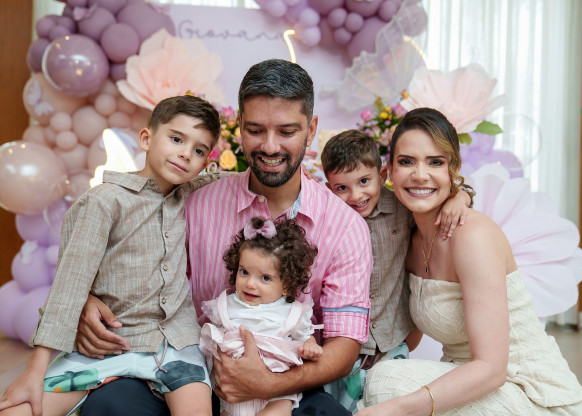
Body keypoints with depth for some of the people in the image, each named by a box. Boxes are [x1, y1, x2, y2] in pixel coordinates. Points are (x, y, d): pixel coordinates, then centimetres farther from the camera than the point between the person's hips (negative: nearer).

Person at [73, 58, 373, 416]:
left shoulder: (346, 226, -3)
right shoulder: (199, 205, 2)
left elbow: (345, 345, -7)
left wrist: (270, 385, -24)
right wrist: (90, 299, -9)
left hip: (289, 387, 0)